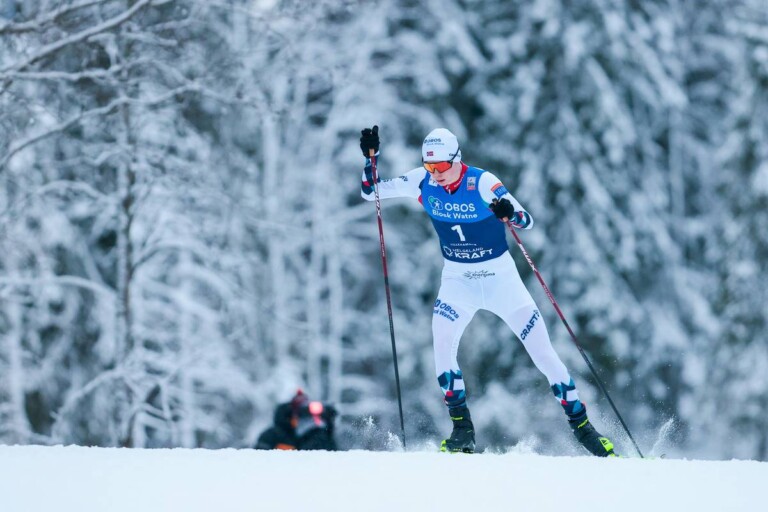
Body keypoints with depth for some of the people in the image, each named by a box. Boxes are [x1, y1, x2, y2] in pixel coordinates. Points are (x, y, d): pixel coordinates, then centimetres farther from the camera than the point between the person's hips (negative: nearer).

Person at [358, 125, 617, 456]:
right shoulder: (423, 182, -10)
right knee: (442, 342, -20)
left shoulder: (482, 183, -21)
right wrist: (371, 159, -19)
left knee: (541, 348, -5)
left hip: (500, 277, -3)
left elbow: (528, 222, -24)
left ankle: (581, 425, 6)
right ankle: (462, 428, -9)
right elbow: (371, 192, -2)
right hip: (458, 280, 3)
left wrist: (510, 213, -46)